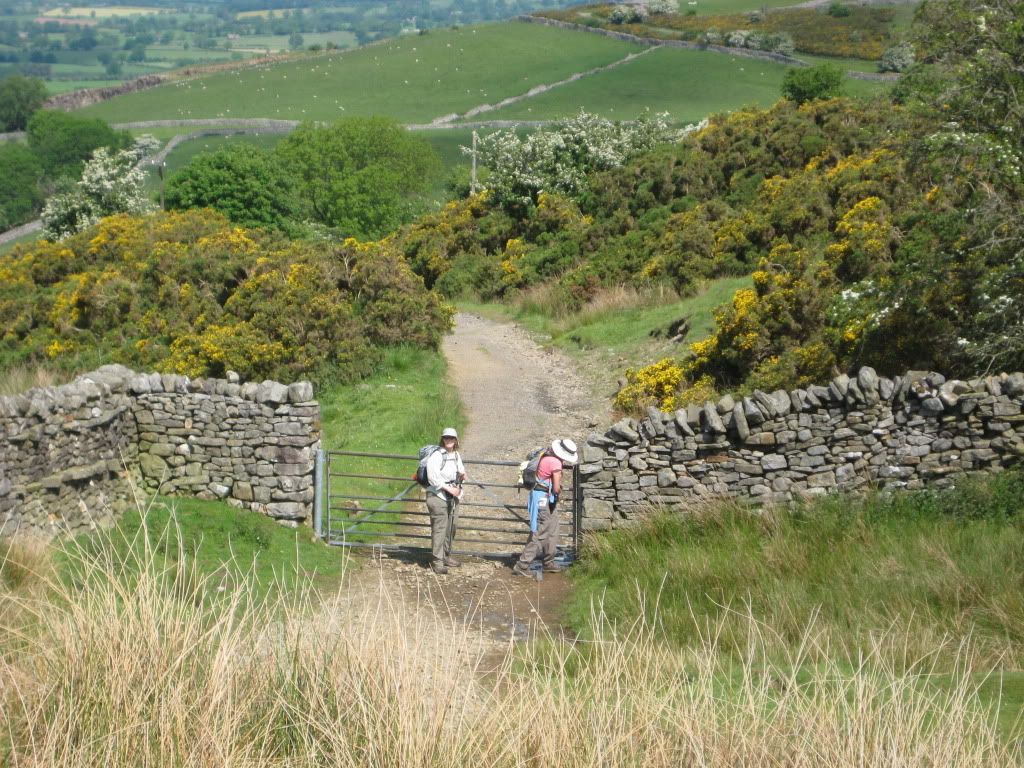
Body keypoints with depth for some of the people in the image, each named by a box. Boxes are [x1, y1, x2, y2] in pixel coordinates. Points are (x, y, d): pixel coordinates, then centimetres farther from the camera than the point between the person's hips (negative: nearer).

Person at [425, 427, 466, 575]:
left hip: (453, 497, 8)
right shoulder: (436, 455, -11)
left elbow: (460, 471, 24)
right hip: (438, 496, -8)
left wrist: (462, 476, -1)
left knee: (450, 529, 14)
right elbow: (433, 477, -18)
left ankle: (446, 556, 27)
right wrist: (449, 488, -19)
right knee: (439, 529, -9)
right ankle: (437, 561, -7)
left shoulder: (456, 455, 11)